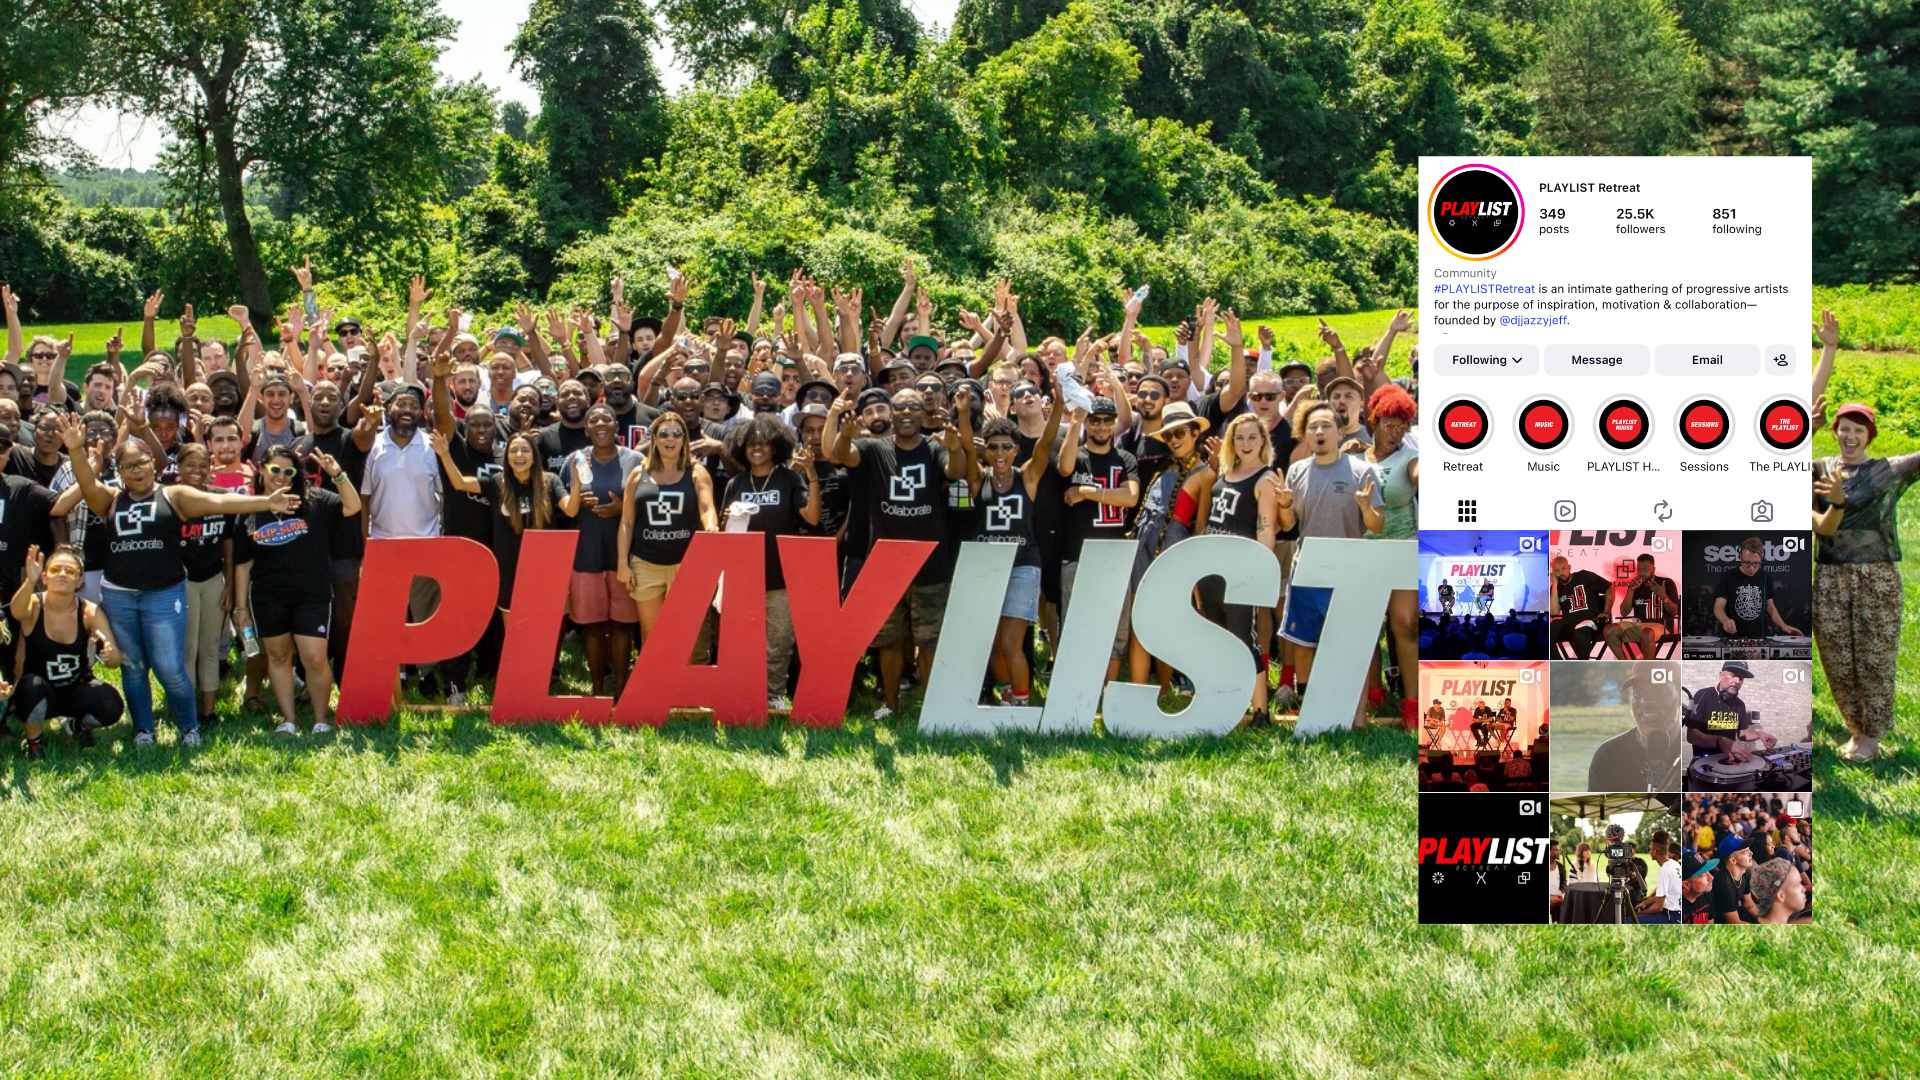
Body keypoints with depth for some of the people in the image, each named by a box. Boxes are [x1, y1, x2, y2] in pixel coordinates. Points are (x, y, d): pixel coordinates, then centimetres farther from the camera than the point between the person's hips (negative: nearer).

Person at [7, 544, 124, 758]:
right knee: (32, 685, -36)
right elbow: (17, 612, -43)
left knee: (111, 706, -28)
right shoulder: (34, 606, -17)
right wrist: (29, 582, -64)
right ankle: (35, 741, -5)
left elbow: (115, 661, -18)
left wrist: (109, 654, -43)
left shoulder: (90, 612, -12)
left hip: (77, 690, 2)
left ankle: (79, 725, 10)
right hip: (38, 693, -2)